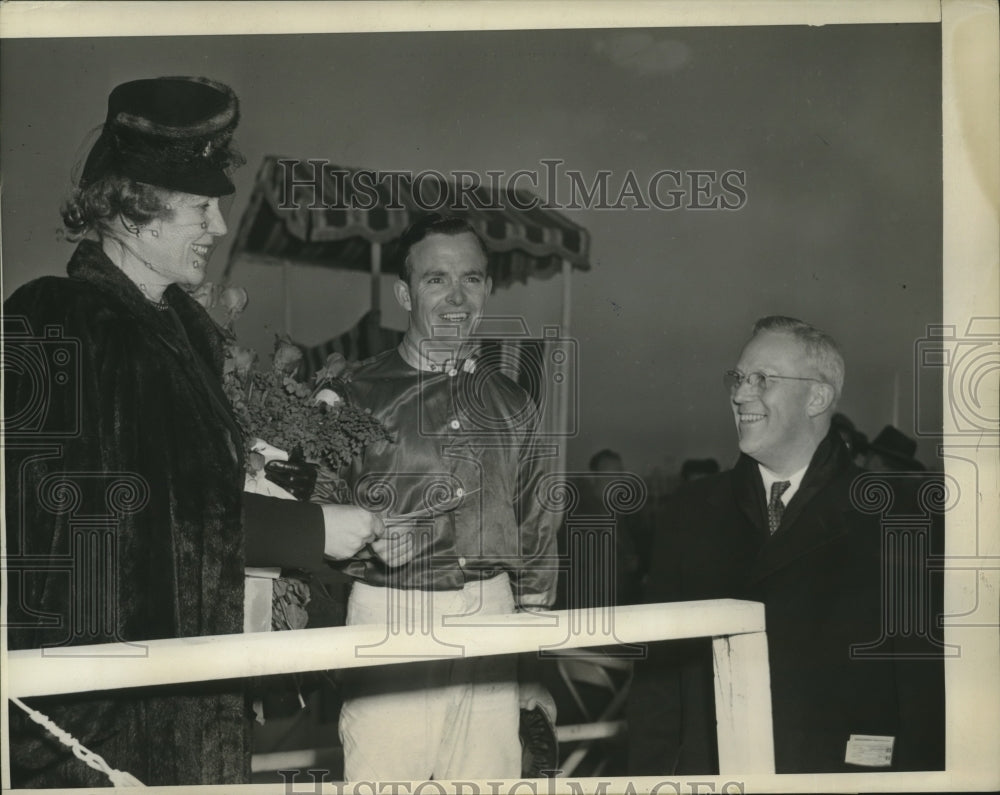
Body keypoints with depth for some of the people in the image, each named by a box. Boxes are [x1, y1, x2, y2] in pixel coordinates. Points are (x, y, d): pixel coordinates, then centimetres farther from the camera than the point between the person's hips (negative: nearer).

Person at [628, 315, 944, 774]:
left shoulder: (890, 515, -3)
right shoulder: (694, 510, 6)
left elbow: (926, 676, -5)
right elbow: (663, 657, 5)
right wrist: (649, 771, 0)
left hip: (846, 771, -2)